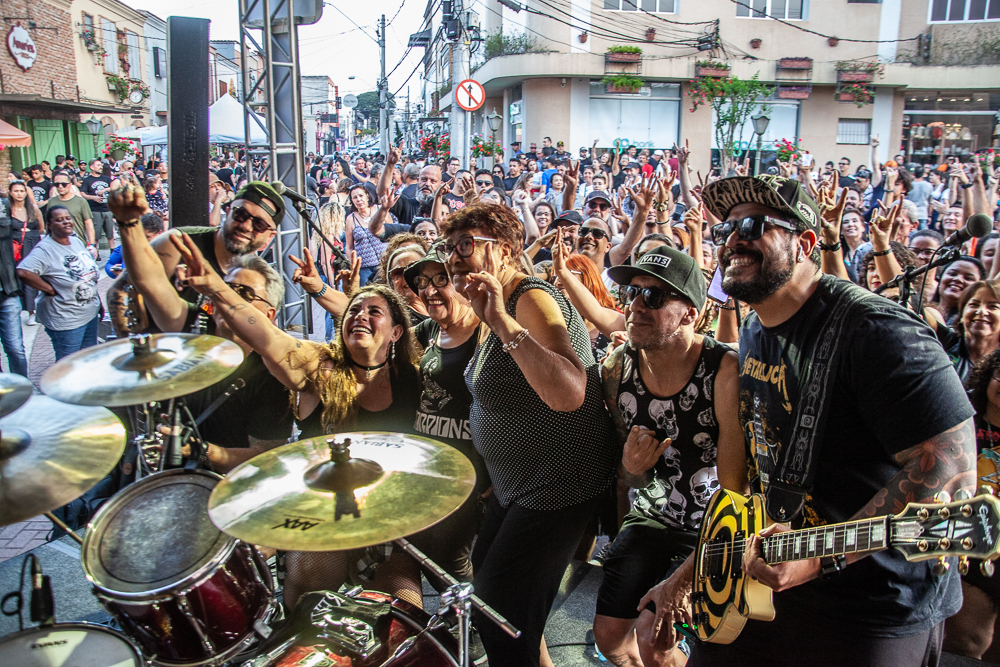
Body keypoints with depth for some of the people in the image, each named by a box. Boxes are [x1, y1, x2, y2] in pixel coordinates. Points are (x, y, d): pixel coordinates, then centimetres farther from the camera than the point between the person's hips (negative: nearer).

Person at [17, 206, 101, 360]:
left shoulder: (77, 241, 7)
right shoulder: (45, 249, -18)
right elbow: (23, 272, -34)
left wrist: (98, 303, 17)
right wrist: (51, 290, -24)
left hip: (91, 314, 7)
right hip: (66, 322, -7)